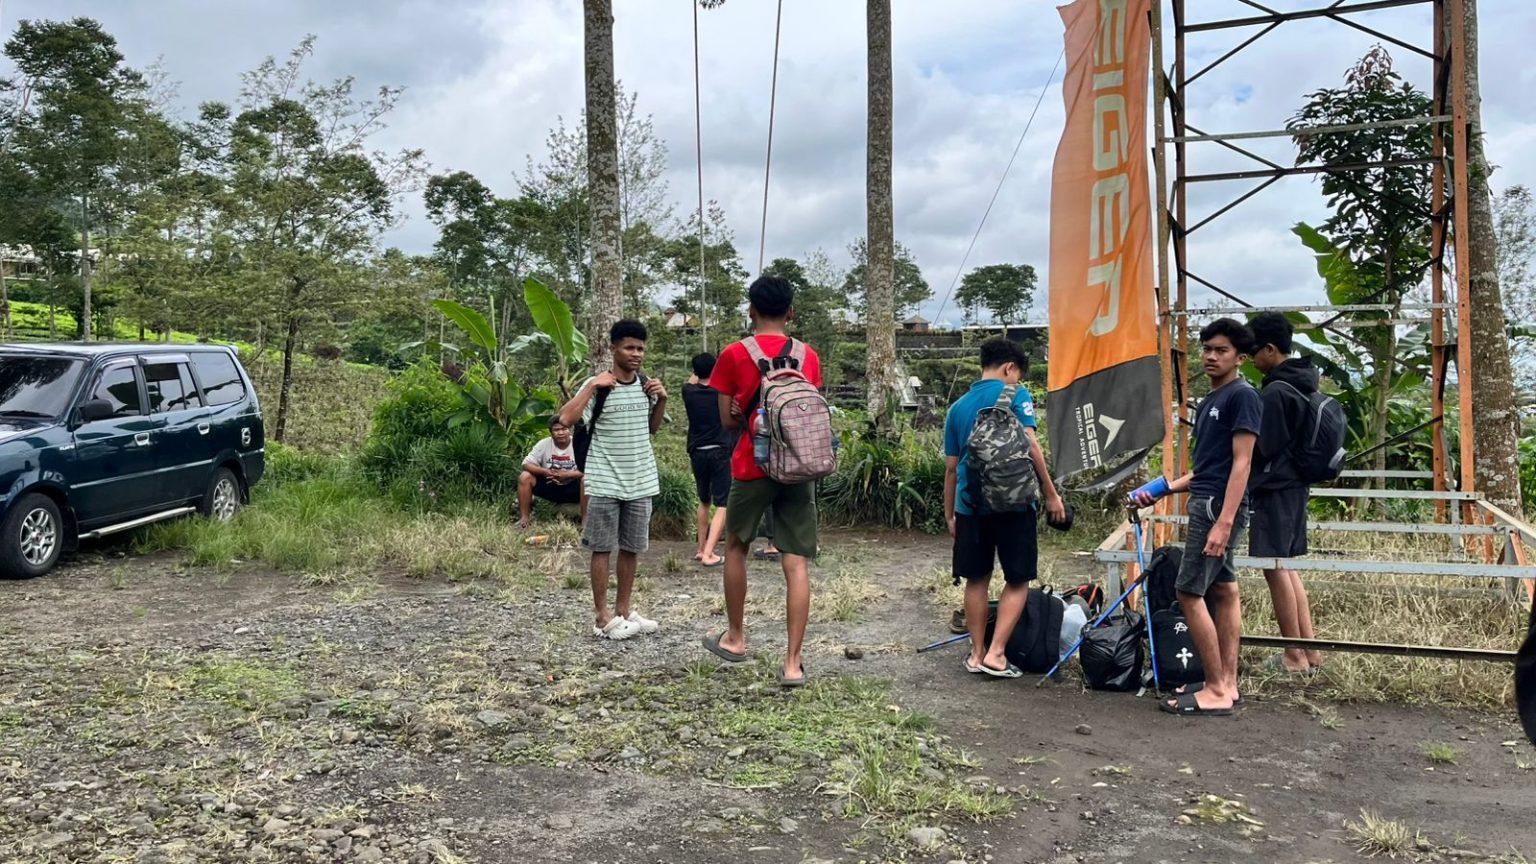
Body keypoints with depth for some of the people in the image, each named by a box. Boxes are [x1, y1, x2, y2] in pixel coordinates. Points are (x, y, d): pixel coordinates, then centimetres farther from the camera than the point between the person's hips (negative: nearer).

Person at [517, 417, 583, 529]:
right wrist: (545, 472, -28)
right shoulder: (544, 444, -7)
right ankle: (524, 518, -9)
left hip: (571, 488, -2)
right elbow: (526, 465, -10)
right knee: (525, 477, -19)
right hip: (548, 485, 2)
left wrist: (567, 474, -30)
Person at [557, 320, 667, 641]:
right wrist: (593, 385, -25)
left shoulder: (646, 385, 6)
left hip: (641, 482, 5)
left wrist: (662, 400, 3)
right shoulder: (597, 385, -10)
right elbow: (566, 418, -23)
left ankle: (623, 610, 22)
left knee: (632, 548, 11)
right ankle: (602, 617, 9)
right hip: (605, 483, -5)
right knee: (602, 549, 1)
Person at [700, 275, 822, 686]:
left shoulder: (734, 355, -4)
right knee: (797, 563, 0)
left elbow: (728, 420, 0)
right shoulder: (808, 356, 5)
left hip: (752, 467, -2)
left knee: (736, 547, 20)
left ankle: (735, 637, 30)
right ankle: (793, 663, -2)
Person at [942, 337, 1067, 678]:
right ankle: (995, 654, -1)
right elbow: (1031, 445, -12)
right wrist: (1051, 495, -6)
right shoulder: (1015, 395, -3)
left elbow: (951, 466, 14)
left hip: (970, 504, 5)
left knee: (977, 579, 13)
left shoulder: (958, 407, 12)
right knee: (1018, 580, 6)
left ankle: (977, 653, 19)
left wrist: (950, 515, 19)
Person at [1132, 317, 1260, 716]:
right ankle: (1227, 684, 16)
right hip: (1207, 503, 9)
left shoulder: (1242, 396, -9)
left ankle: (1216, 691, -3)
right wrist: (1163, 489, 17)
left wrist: (1224, 521, -22)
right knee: (1223, 590, 10)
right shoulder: (1210, 402, 18)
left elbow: (1241, 463, -16)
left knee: (1189, 592, -9)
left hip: (1219, 506, -9)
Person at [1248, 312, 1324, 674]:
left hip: (1274, 488, -10)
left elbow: (1261, 447, -16)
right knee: (1287, 565, 16)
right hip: (1295, 485, 10)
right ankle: (1310, 650, 19)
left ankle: (1295, 657, 3)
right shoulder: (1303, 384, 13)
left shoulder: (1274, 392, -18)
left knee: (1275, 567, -3)